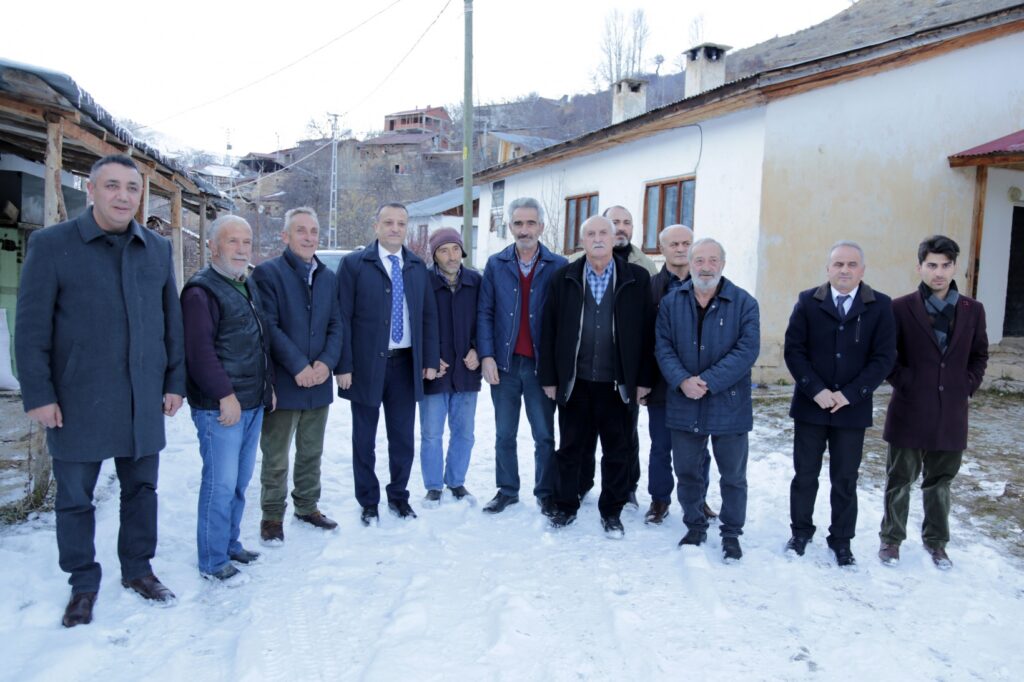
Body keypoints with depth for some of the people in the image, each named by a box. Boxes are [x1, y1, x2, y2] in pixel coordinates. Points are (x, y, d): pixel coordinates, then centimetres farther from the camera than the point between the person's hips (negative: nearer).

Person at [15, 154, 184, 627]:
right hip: (78, 402, -3)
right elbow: (31, 327, -5)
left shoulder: (158, 249, 7)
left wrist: (174, 383, 7)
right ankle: (83, 583, 27)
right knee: (75, 498, 9)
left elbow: (171, 321, 10)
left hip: (144, 401, 3)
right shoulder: (50, 245, -4)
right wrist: (37, 394, -9)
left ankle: (138, 569, 32)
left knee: (142, 490, 14)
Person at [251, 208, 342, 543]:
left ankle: (307, 506, 32)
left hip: (319, 381, 5)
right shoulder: (267, 272, -6)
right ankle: (272, 515, 20)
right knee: (275, 457, 5)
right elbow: (269, 325, -13)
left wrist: (326, 362, -8)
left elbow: (335, 325, 8)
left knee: (312, 453, 17)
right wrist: (298, 367, -17)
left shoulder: (328, 277, 11)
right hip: (282, 382, -5)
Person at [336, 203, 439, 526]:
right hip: (367, 365, -3)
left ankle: (398, 496, 29)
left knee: (403, 437, 11)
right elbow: (343, 317, -7)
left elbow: (429, 315, 9)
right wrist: (343, 365, -11)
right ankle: (368, 502, 26)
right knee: (364, 439, 9)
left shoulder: (417, 267, 9)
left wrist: (430, 359, 4)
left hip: (406, 364, 3)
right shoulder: (353, 264, -4)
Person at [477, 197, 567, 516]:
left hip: (540, 364, -2)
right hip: (504, 362, 2)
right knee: (504, 434, 12)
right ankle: (507, 490, 26)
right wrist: (486, 355, -7)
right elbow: (484, 312, 3)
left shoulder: (558, 266, -2)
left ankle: (546, 492, 23)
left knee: (545, 435, 9)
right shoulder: (496, 264, 4)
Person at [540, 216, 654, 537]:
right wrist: (549, 377, -1)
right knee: (569, 449, 12)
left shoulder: (637, 278, 0)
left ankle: (612, 512, 27)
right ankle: (566, 506, 29)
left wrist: (644, 379, -4)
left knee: (618, 452, 10)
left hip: (619, 383, -1)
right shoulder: (563, 277, 2)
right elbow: (549, 330, 2)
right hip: (574, 381, 1)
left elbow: (647, 331, -1)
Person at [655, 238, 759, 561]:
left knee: (733, 475, 10)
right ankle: (695, 526, 33)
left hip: (729, 404, -2)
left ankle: (731, 534, 28)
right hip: (683, 404, 2)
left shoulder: (744, 303, -4)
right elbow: (663, 346, -1)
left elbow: (747, 349, -12)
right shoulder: (671, 301, 3)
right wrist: (682, 380, -18)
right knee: (687, 471, 13)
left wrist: (708, 382, -20)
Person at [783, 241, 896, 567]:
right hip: (810, 405, 0)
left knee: (845, 480, 10)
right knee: (804, 475, 11)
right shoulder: (808, 302, -1)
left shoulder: (880, 306, -1)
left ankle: (841, 540, 25)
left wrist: (850, 394, -13)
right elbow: (793, 350, -4)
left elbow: (883, 357, -5)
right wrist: (816, 390, -13)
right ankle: (800, 532, 28)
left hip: (852, 408, 0)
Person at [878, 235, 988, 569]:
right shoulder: (901, 308, -5)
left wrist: (968, 385, 2)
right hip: (909, 412, -3)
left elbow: (979, 355, 15)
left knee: (940, 481, 15)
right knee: (900, 479, 8)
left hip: (951, 415, 3)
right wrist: (904, 383, -9)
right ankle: (891, 537, 23)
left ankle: (936, 541, 30)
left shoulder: (972, 310, 5)